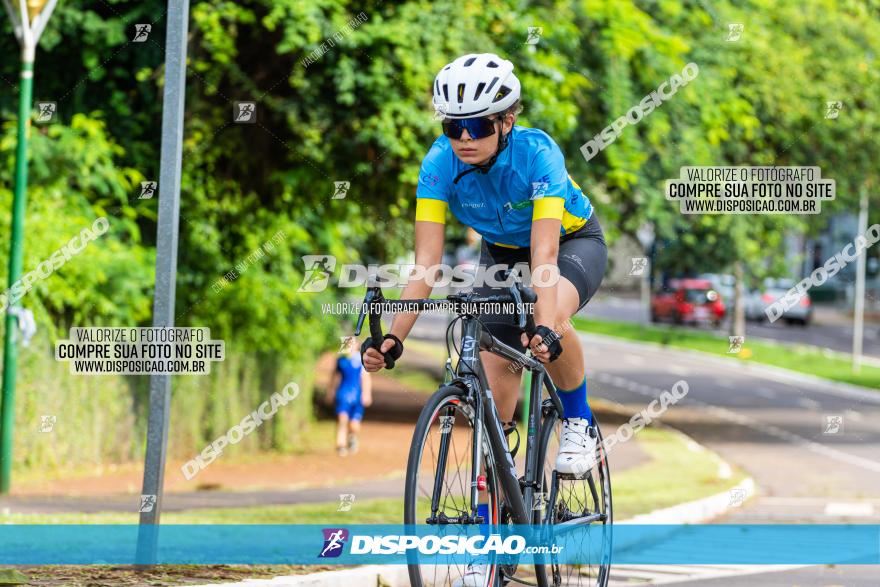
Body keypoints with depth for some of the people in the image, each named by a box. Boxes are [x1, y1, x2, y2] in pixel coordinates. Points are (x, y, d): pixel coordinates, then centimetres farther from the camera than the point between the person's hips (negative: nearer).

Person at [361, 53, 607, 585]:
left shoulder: (537, 155, -35)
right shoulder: (441, 163, -25)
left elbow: (545, 256, -43)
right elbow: (426, 262, -29)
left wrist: (546, 329, -58)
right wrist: (393, 337, -41)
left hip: (575, 244, -4)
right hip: (502, 254, 4)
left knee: (549, 318, -39)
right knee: (496, 394, -6)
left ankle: (579, 423, -11)